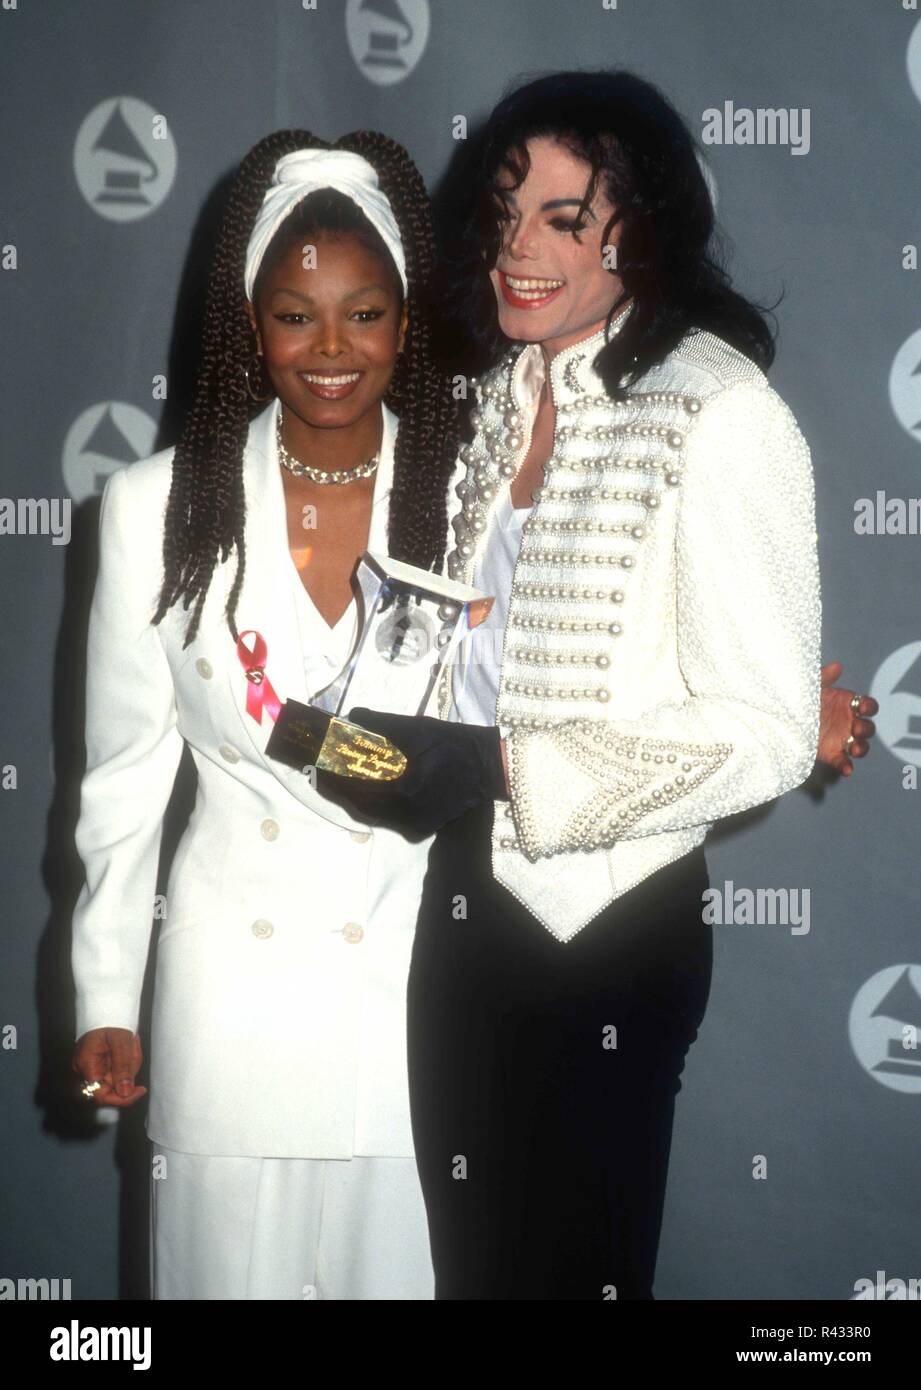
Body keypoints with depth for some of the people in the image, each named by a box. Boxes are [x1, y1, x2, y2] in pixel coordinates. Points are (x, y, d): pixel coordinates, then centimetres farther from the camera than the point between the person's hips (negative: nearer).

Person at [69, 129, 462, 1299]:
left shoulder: (469, 496, -4)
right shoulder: (157, 507, -4)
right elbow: (125, 767, 2)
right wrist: (104, 996, 4)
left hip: (419, 966, 0)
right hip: (235, 974, 0)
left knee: (398, 1258, 11)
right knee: (235, 1259, 12)